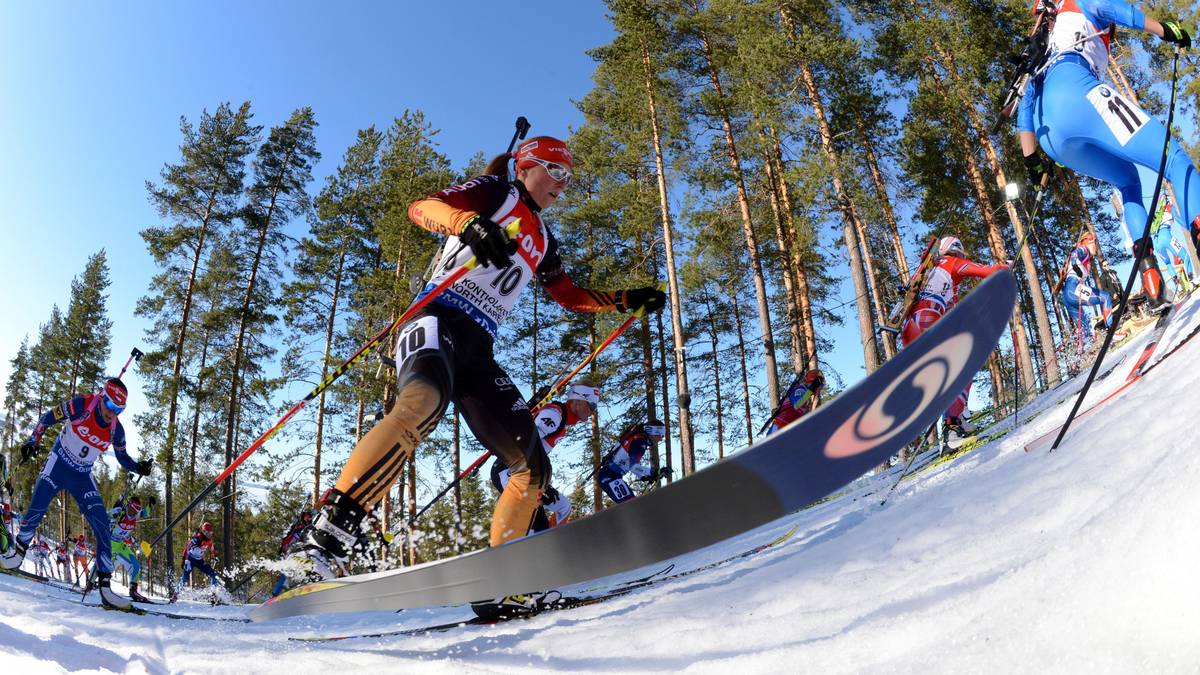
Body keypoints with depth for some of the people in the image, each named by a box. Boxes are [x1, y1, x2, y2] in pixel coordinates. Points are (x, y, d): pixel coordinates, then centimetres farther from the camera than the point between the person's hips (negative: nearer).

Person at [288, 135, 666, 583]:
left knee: (533, 467, -1)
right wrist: (469, 222, -28)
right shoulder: (496, 192, 10)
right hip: (438, 320, -7)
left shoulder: (543, 241, 29)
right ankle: (327, 536, -40)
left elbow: (571, 297, 39)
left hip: (477, 349, 8)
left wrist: (626, 301, 29)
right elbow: (422, 207, -7)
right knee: (423, 401, -40)